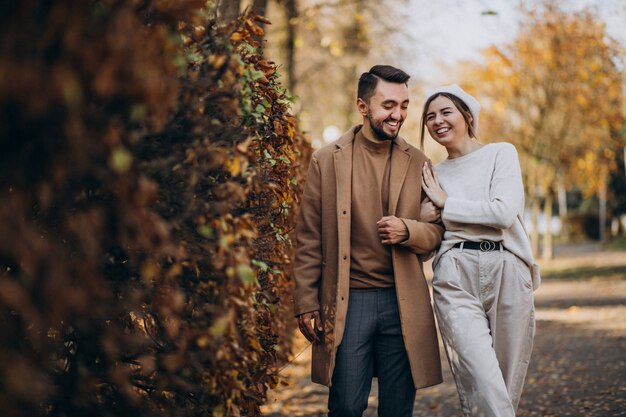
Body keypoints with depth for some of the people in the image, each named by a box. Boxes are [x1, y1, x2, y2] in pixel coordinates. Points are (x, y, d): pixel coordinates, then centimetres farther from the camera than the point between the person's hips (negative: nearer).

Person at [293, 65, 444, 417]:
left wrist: (407, 230, -11)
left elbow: (437, 231, 11)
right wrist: (306, 304, -2)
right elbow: (309, 240, 2)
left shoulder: (418, 164, 8)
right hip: (346, 302, -2)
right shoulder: (327, 160, 2)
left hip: (403, 305, 2)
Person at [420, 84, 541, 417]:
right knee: (484, 387, -16)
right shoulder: (433, 174, 18)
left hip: (507, 272, -1)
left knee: (507, 384, 3)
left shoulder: (501, 153, 8)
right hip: (455, 279, 1)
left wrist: (445, 203, -1)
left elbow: (505, 213, -9)